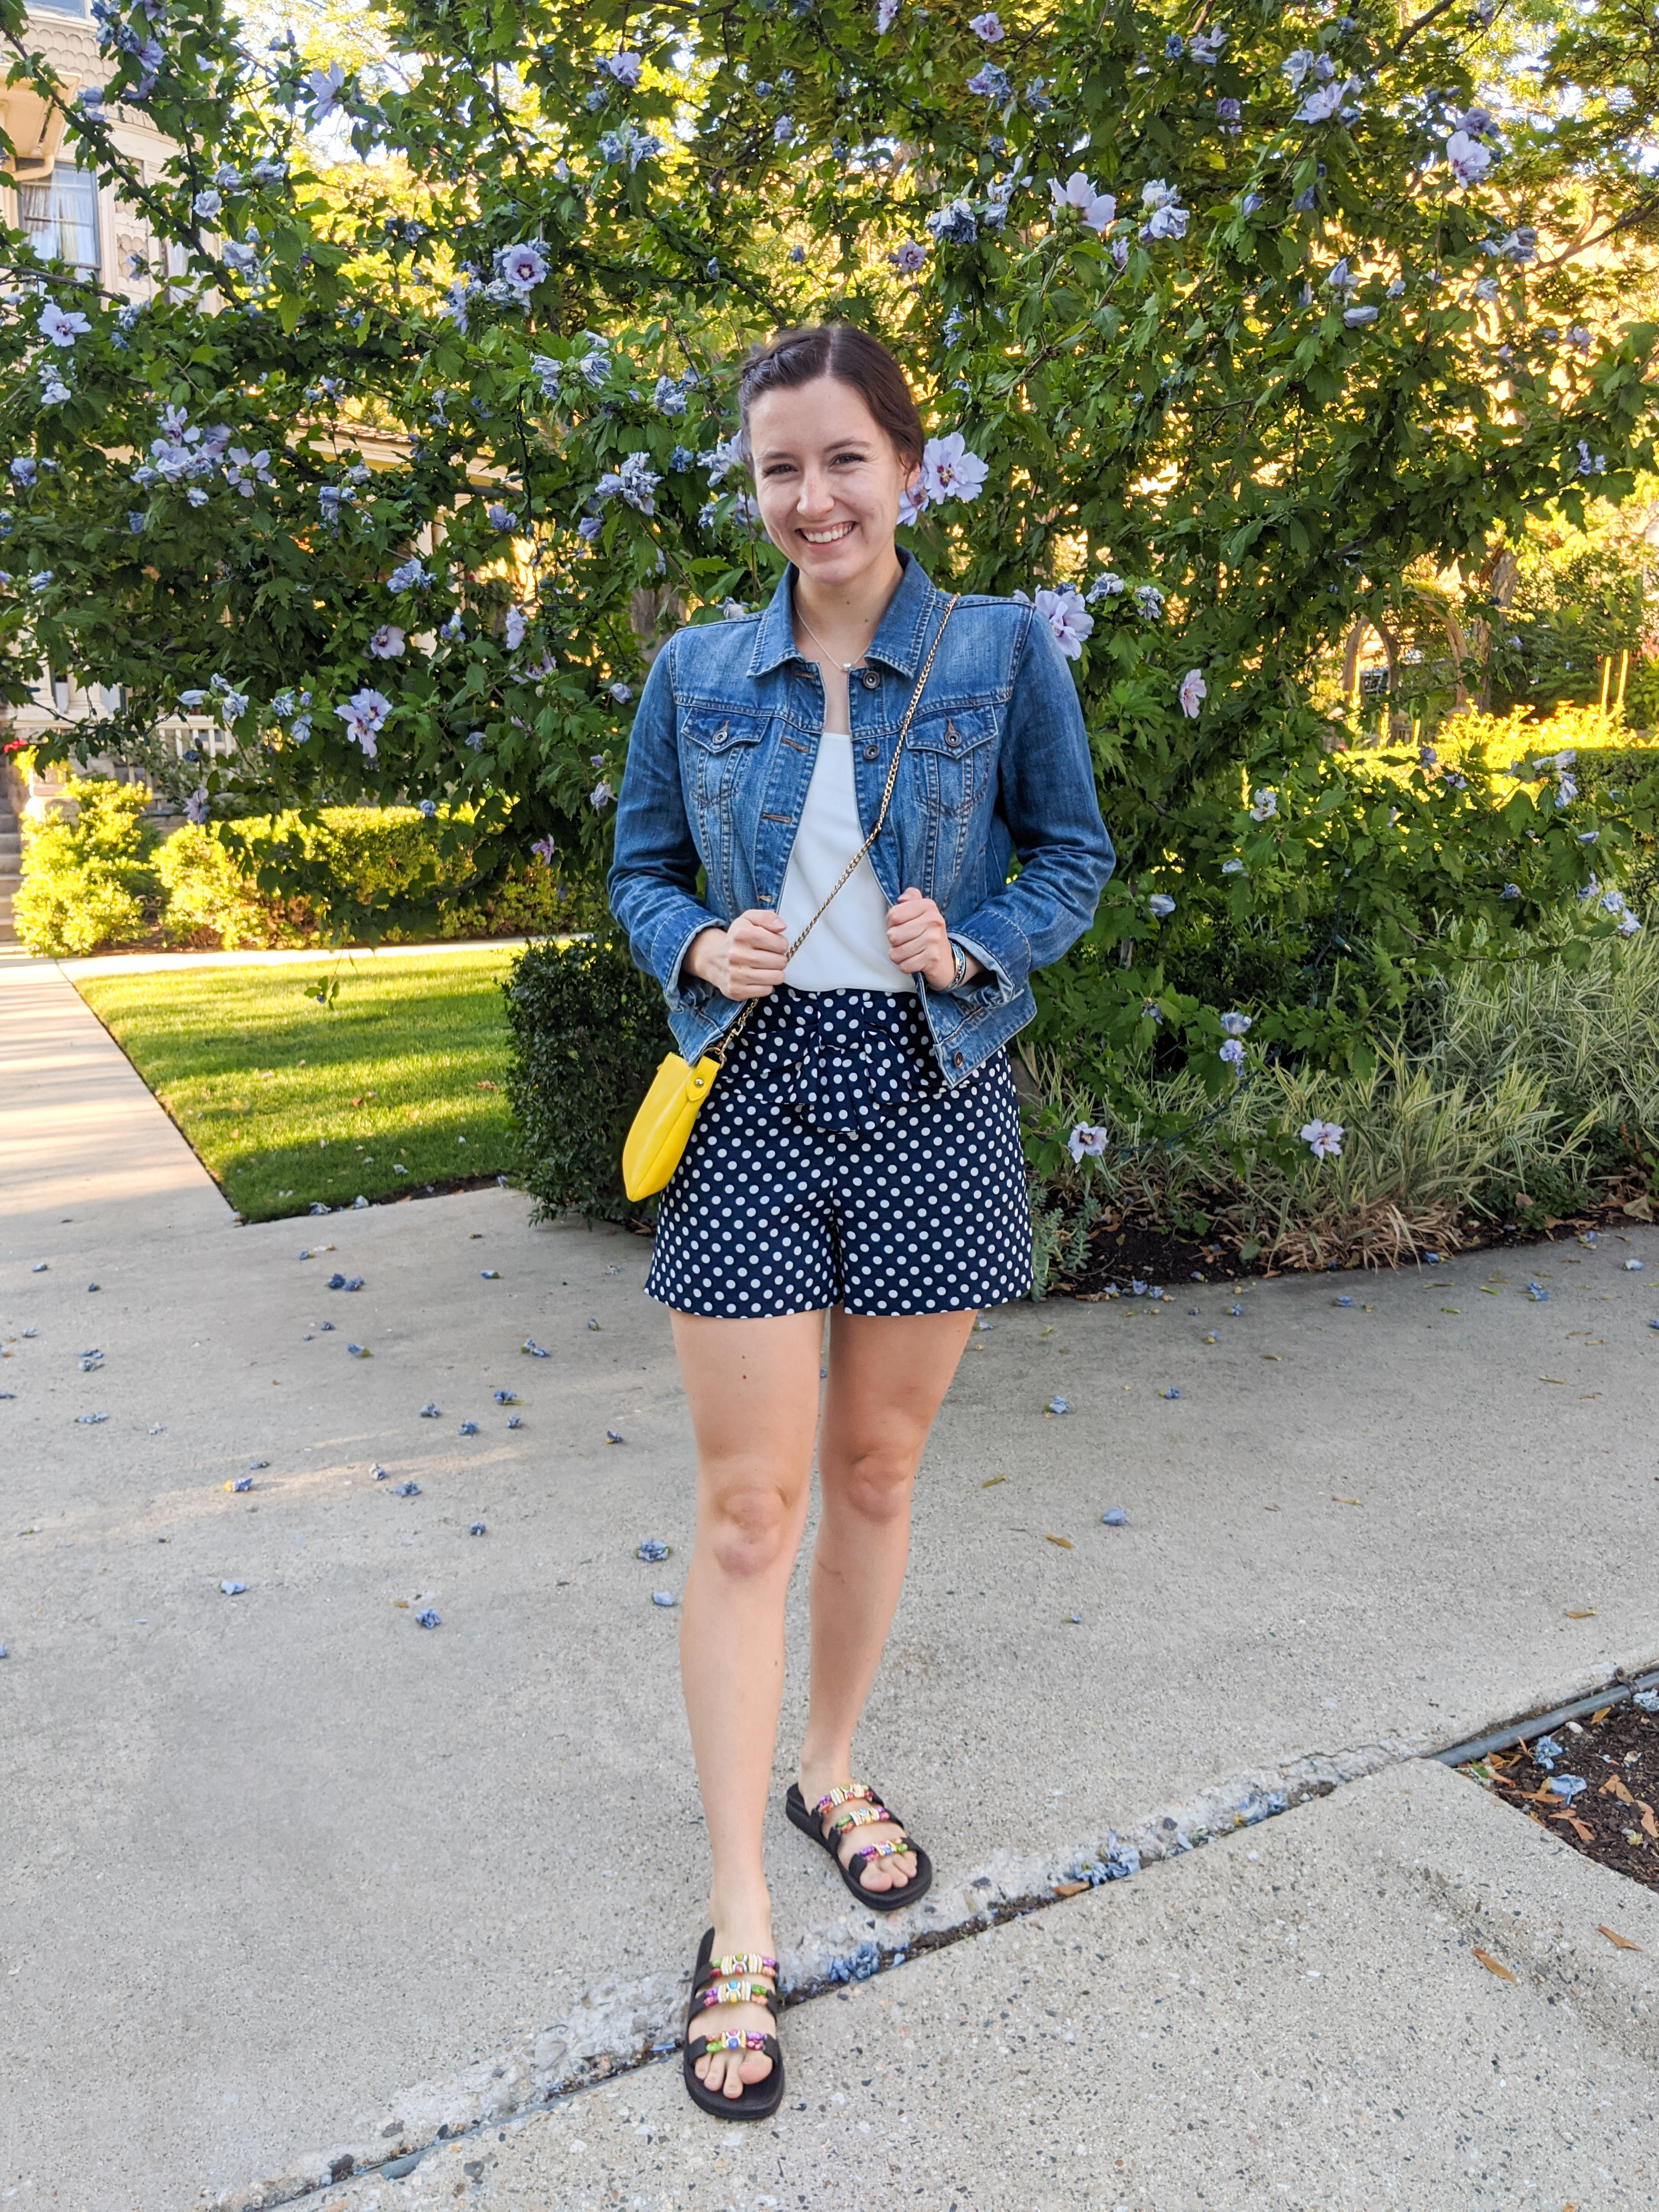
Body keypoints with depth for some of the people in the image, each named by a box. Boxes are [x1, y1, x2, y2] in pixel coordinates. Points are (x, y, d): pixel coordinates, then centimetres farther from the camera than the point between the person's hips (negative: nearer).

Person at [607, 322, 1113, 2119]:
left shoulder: (1004, 652, 1)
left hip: (930, 1094, 0)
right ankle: (738, 1925, 11)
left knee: (875, 1472, 13)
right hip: (751, 1094, 0)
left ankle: (831, 1772, 38)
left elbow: (1074, 857, 7)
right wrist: (701, 947, -9)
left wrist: (971, 947, -12)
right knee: (747, 1505, -2)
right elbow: (638, 870, 12)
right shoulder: (696, 673, 5)